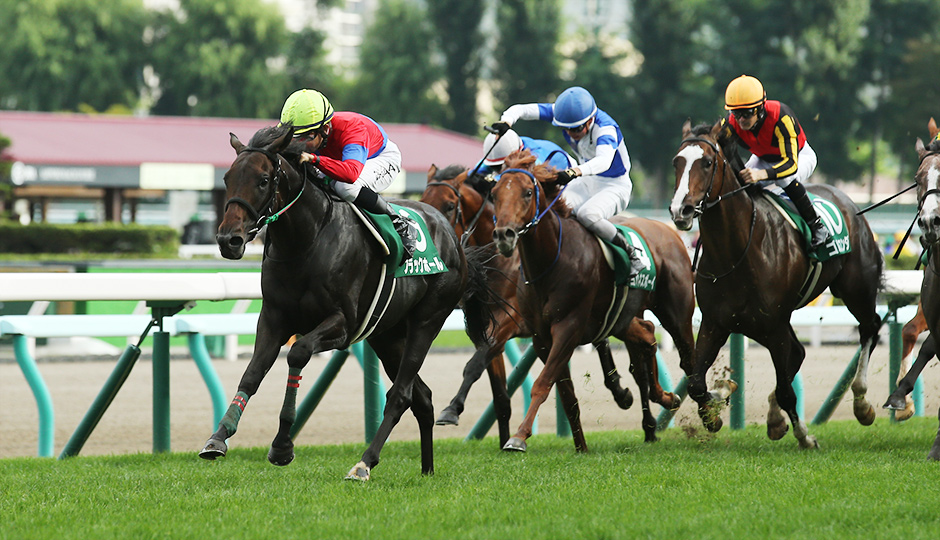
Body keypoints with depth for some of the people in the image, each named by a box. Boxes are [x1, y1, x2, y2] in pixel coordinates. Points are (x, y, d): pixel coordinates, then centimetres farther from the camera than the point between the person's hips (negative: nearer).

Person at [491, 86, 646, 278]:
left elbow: (604, 161, -50)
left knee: (587, 214, -33)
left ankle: (630, 253, -16)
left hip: (615, 186, -6)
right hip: (586, 182, 6)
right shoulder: (563, 113, -14)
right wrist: (505, 121, -37)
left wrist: (574, 172, -68)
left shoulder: (605, 128, -30)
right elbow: (521, 110, -14)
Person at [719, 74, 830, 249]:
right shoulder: (731, 124, -27)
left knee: (785, 179, -38)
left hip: (799, 156, -5)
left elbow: (791, 164, -46)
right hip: (763, 159, 5)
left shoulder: (781, 118, -40)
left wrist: (762, 174, -65)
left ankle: (817, 226, -20)